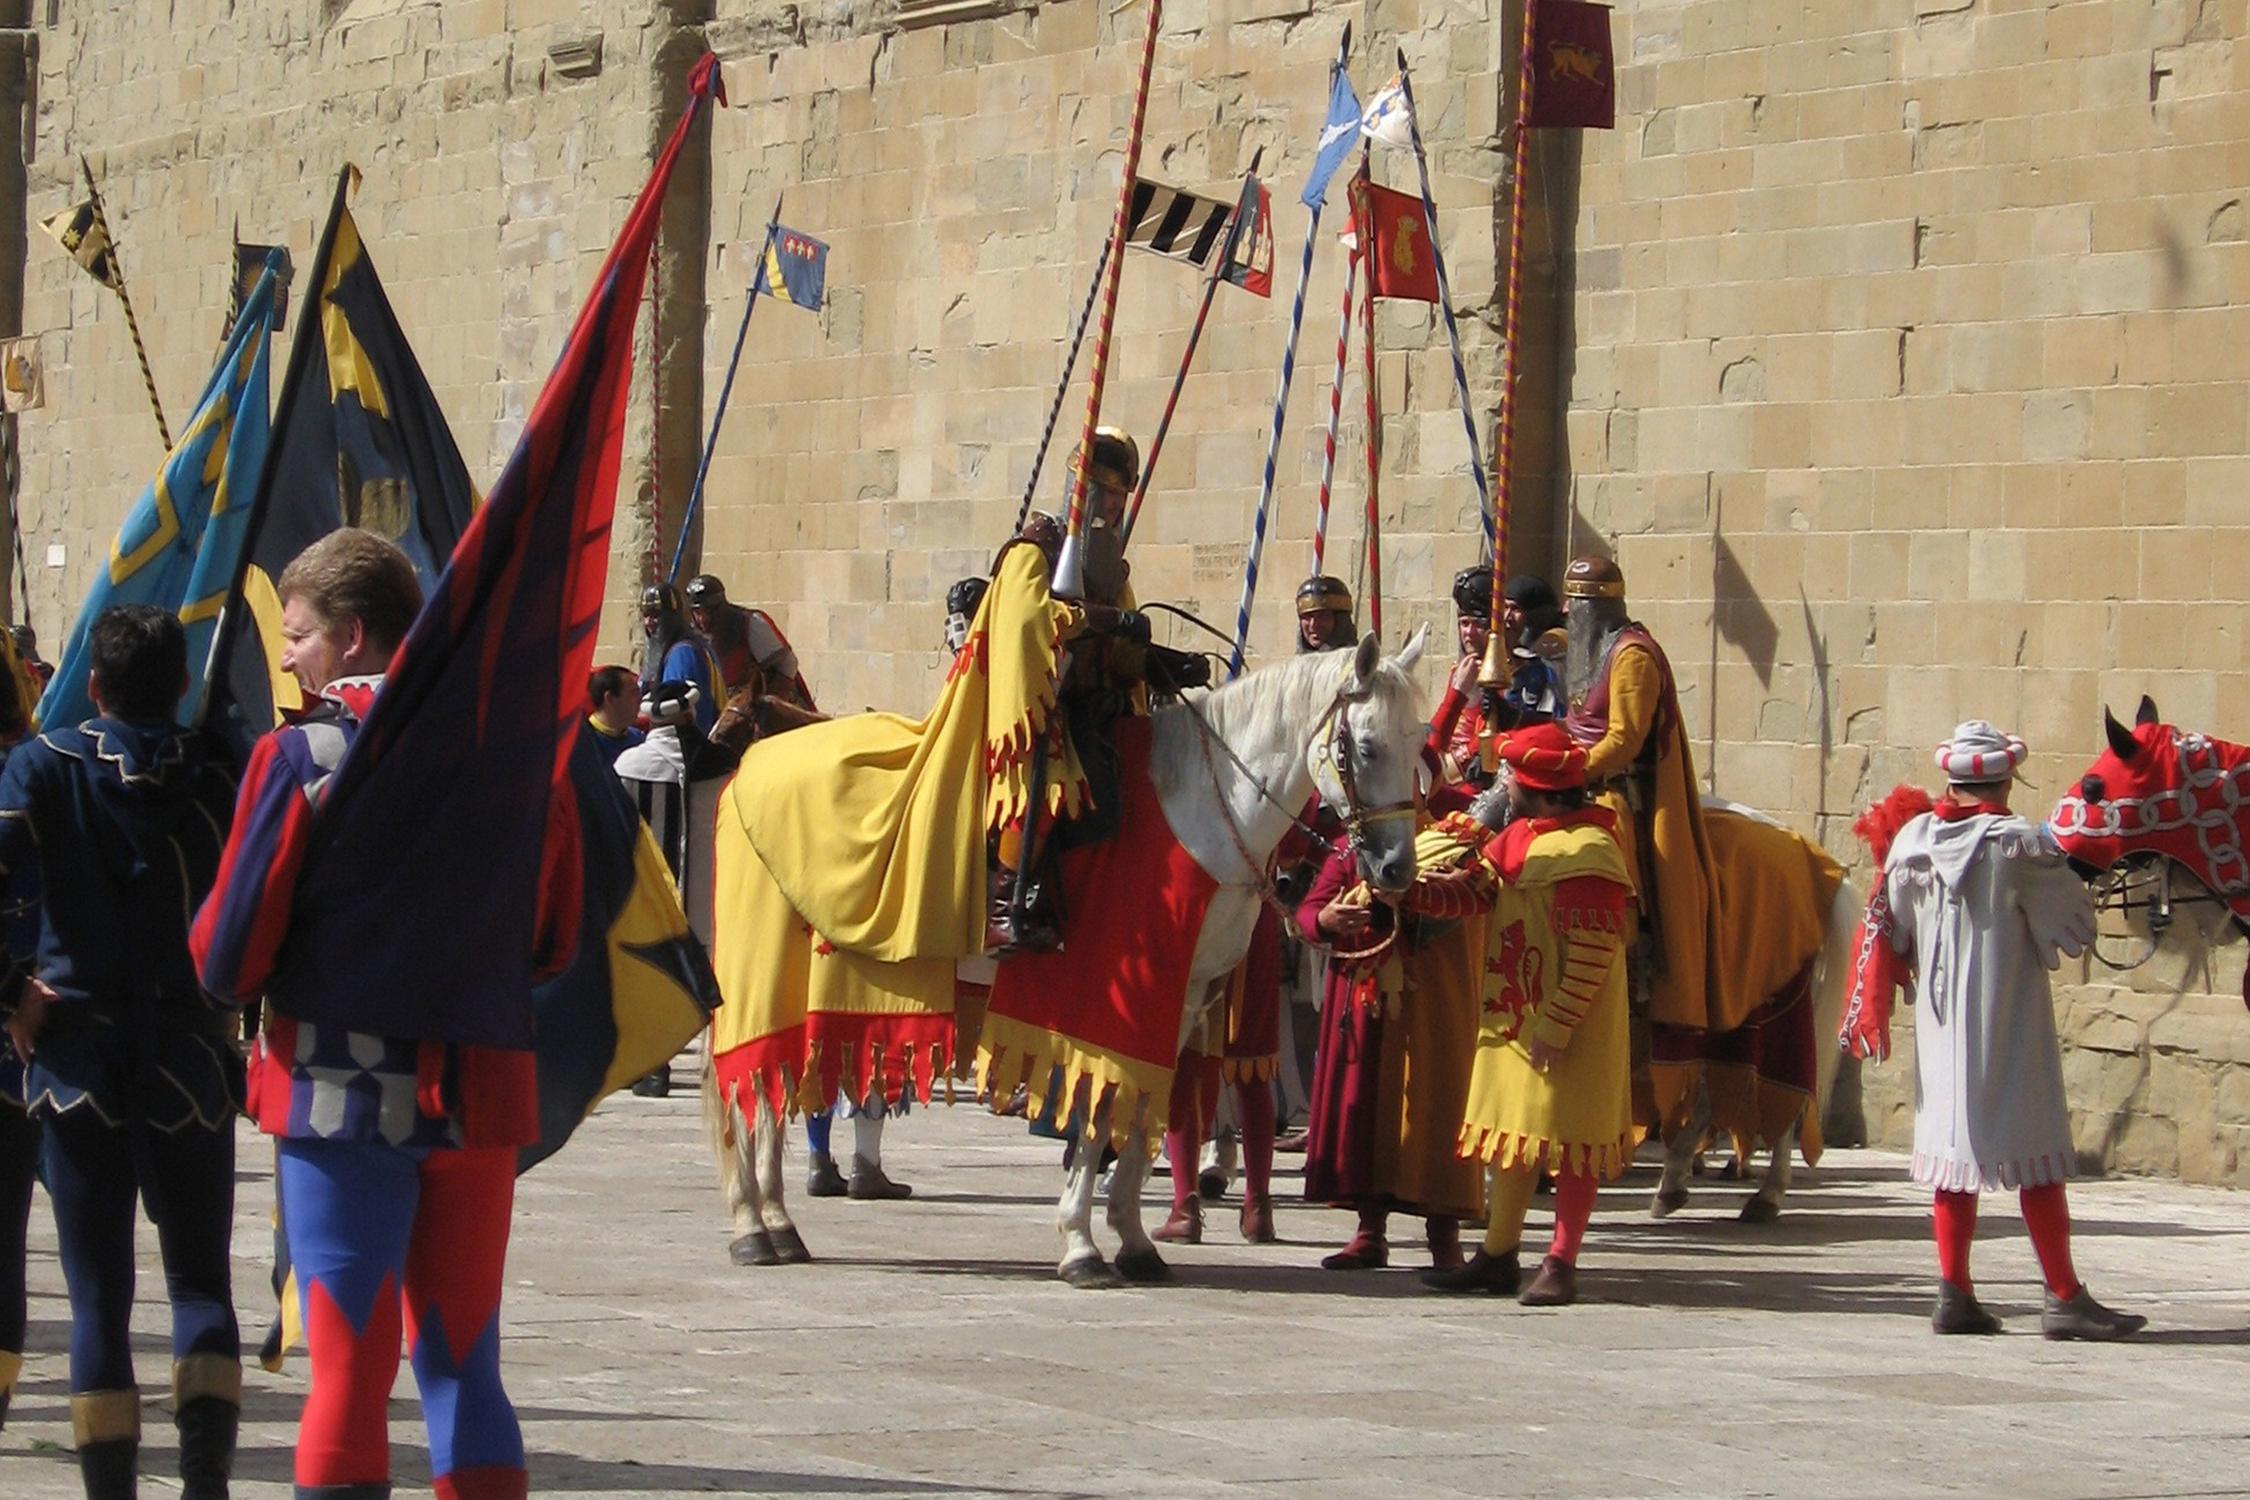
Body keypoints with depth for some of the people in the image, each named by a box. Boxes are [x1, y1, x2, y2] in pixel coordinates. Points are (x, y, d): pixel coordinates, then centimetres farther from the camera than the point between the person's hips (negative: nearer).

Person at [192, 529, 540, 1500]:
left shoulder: (300, 756, -10)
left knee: (350, 1375, 0)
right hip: (479, 1096, 4)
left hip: (344, 1095, -4)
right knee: (463, 1371, 13)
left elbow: (227, 960, -10)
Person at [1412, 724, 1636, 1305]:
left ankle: (1560, 1264, 7)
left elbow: (1591, 954, -22)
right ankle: (1499, 1256, 25)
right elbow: (1467, 891, 8)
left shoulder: (1588, 852, -19)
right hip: (1513, 1019, 9)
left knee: (1570, 1146, 0)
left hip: (1570, 1033, -9)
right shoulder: (1514, 840, 10)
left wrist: (1555, 1026, -23)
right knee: (1514, 1137, 16)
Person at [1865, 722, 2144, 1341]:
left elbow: (1895, 935, 8)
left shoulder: (1912, 840, 1)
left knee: (1952, 1150, 11)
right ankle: (2064, 1299, 0)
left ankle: (1955, 1294, 10)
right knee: (2037, 1158, -1)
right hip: (2010, 1023, -5)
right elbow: (2077, 927, -6)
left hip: (1941, 1025, 5)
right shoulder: (2022, 845, -14)